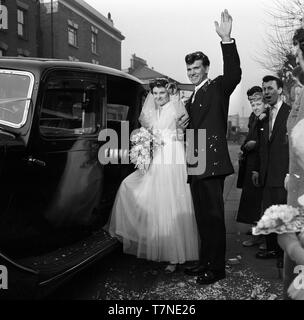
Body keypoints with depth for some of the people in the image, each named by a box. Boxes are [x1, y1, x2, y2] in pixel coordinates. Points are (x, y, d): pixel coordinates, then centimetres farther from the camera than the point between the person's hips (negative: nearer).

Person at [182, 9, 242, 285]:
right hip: (195, 166, 8)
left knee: (214, 216, -2)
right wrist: (184, 127, 5)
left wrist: (227, 40, -31)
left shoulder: (218, 88, -1)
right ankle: (205, 262, 27)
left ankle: (217, 268, 10)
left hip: (212, 163, -8)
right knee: (203, 217, 14)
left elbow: (234, 74, -22)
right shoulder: (192, 99, 21)